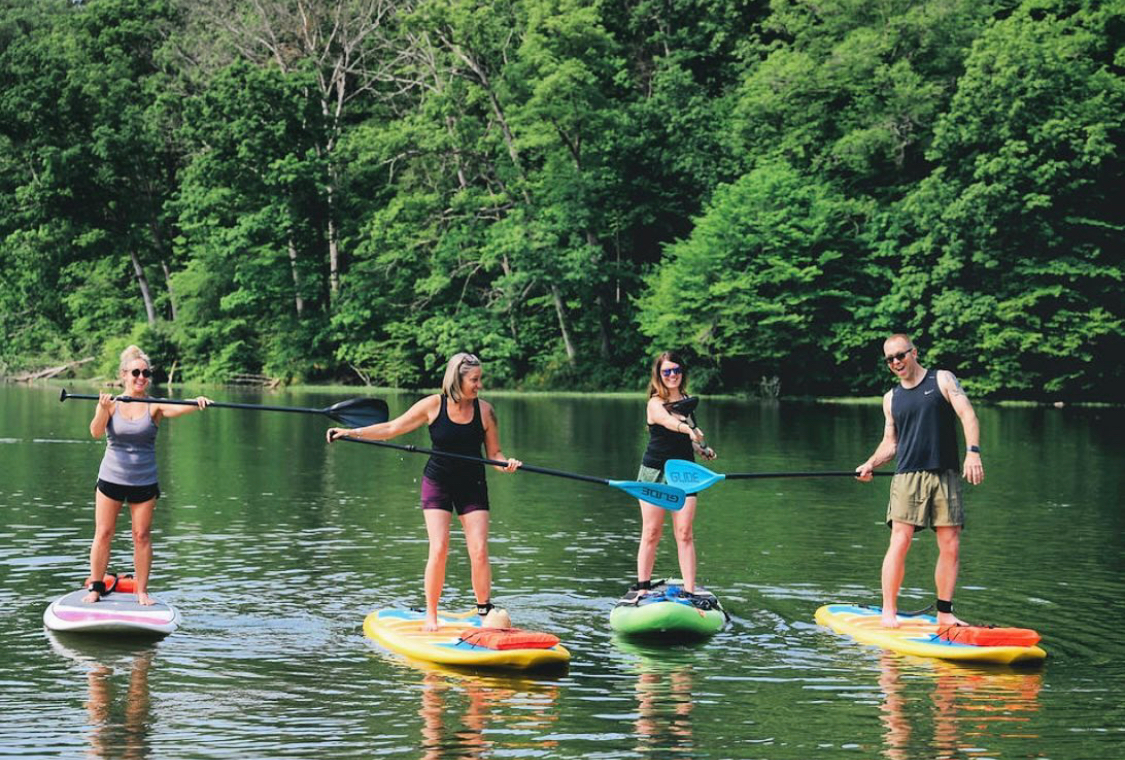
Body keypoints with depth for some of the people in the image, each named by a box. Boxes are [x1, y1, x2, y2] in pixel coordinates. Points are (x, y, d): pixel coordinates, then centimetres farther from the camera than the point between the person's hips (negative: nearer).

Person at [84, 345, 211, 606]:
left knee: (142, 536, 3)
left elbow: (176, 409, -21)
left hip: (144, 482, 0)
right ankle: (95, 587, 12)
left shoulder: (153, 406, -2)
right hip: (111, 478, 0)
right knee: (103, 534, 3)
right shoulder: (111, 404, -2)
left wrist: (196, 403, -42)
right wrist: (103, 410, -35)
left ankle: (142, 591, 10)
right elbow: (96, 432, -17)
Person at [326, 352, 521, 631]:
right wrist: (349, 432, -8)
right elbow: (391, 428, -3)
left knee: (479, 552, -8)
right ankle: (430, 616, 1)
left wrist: (506, 463, -22)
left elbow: (494, 452, 1)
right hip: (438, 483, -1)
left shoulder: (485, 410, -5)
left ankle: (485, 613, 5)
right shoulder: (433, 405, -9)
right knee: (439, 550, -12)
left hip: (472, 486, 1)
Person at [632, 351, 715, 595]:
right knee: (652, 533, 2)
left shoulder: (685, 399, 9)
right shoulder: (655, 404, -10)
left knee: (684, 533, -4)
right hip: (655, 472, -4)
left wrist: (703, 448, 10)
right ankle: (642, 587, 14)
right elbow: (668, 421, -35)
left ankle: (690, 592, -7)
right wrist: (688, 429, -55)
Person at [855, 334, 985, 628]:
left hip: (946, 475, -1)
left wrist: (973, 451, -19)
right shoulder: (891, 398, 15)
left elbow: (966, 414, -5)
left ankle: (944, 613, 7)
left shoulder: (942, 380, 6)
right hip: (908, 475, 1)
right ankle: (888, 613, -8)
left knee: (951, 546, -2)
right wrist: (871, 464, 1)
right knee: (900, 543, -12)